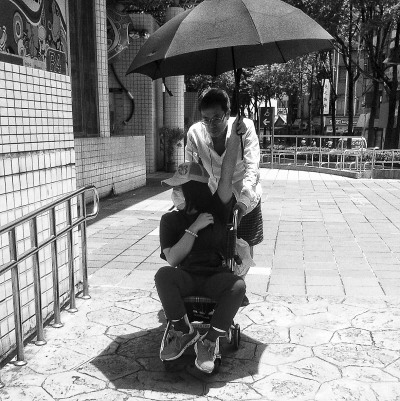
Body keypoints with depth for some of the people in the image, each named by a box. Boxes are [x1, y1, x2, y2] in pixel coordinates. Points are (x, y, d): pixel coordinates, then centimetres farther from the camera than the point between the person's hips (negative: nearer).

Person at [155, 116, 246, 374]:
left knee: (238, 285, -34)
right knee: (163, 275, -33)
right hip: (185, 278, 1)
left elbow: (226, 178, -10)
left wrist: (235, 138, -18)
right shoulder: (172, 219, 5)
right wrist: (194, 229, -14)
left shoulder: (217, 210, 4)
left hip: (215, 277, 0)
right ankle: (184, 331, -11)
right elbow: (172, 259, -5)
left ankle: (210, 341, -15)